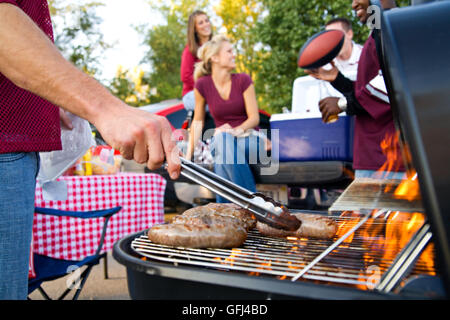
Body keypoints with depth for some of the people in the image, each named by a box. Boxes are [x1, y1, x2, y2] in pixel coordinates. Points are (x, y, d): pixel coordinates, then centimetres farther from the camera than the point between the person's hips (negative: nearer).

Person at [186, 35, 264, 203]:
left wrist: (237, 130, -26)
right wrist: (189, 153, -1)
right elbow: (198, 120, 6)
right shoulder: (202, 85, -2)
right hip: (221, 141, 1)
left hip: (249, 138, -1)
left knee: (224, 139, -35)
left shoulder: (243, 80, -3)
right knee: (222, 138, -36)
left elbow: (254, 118, -5)